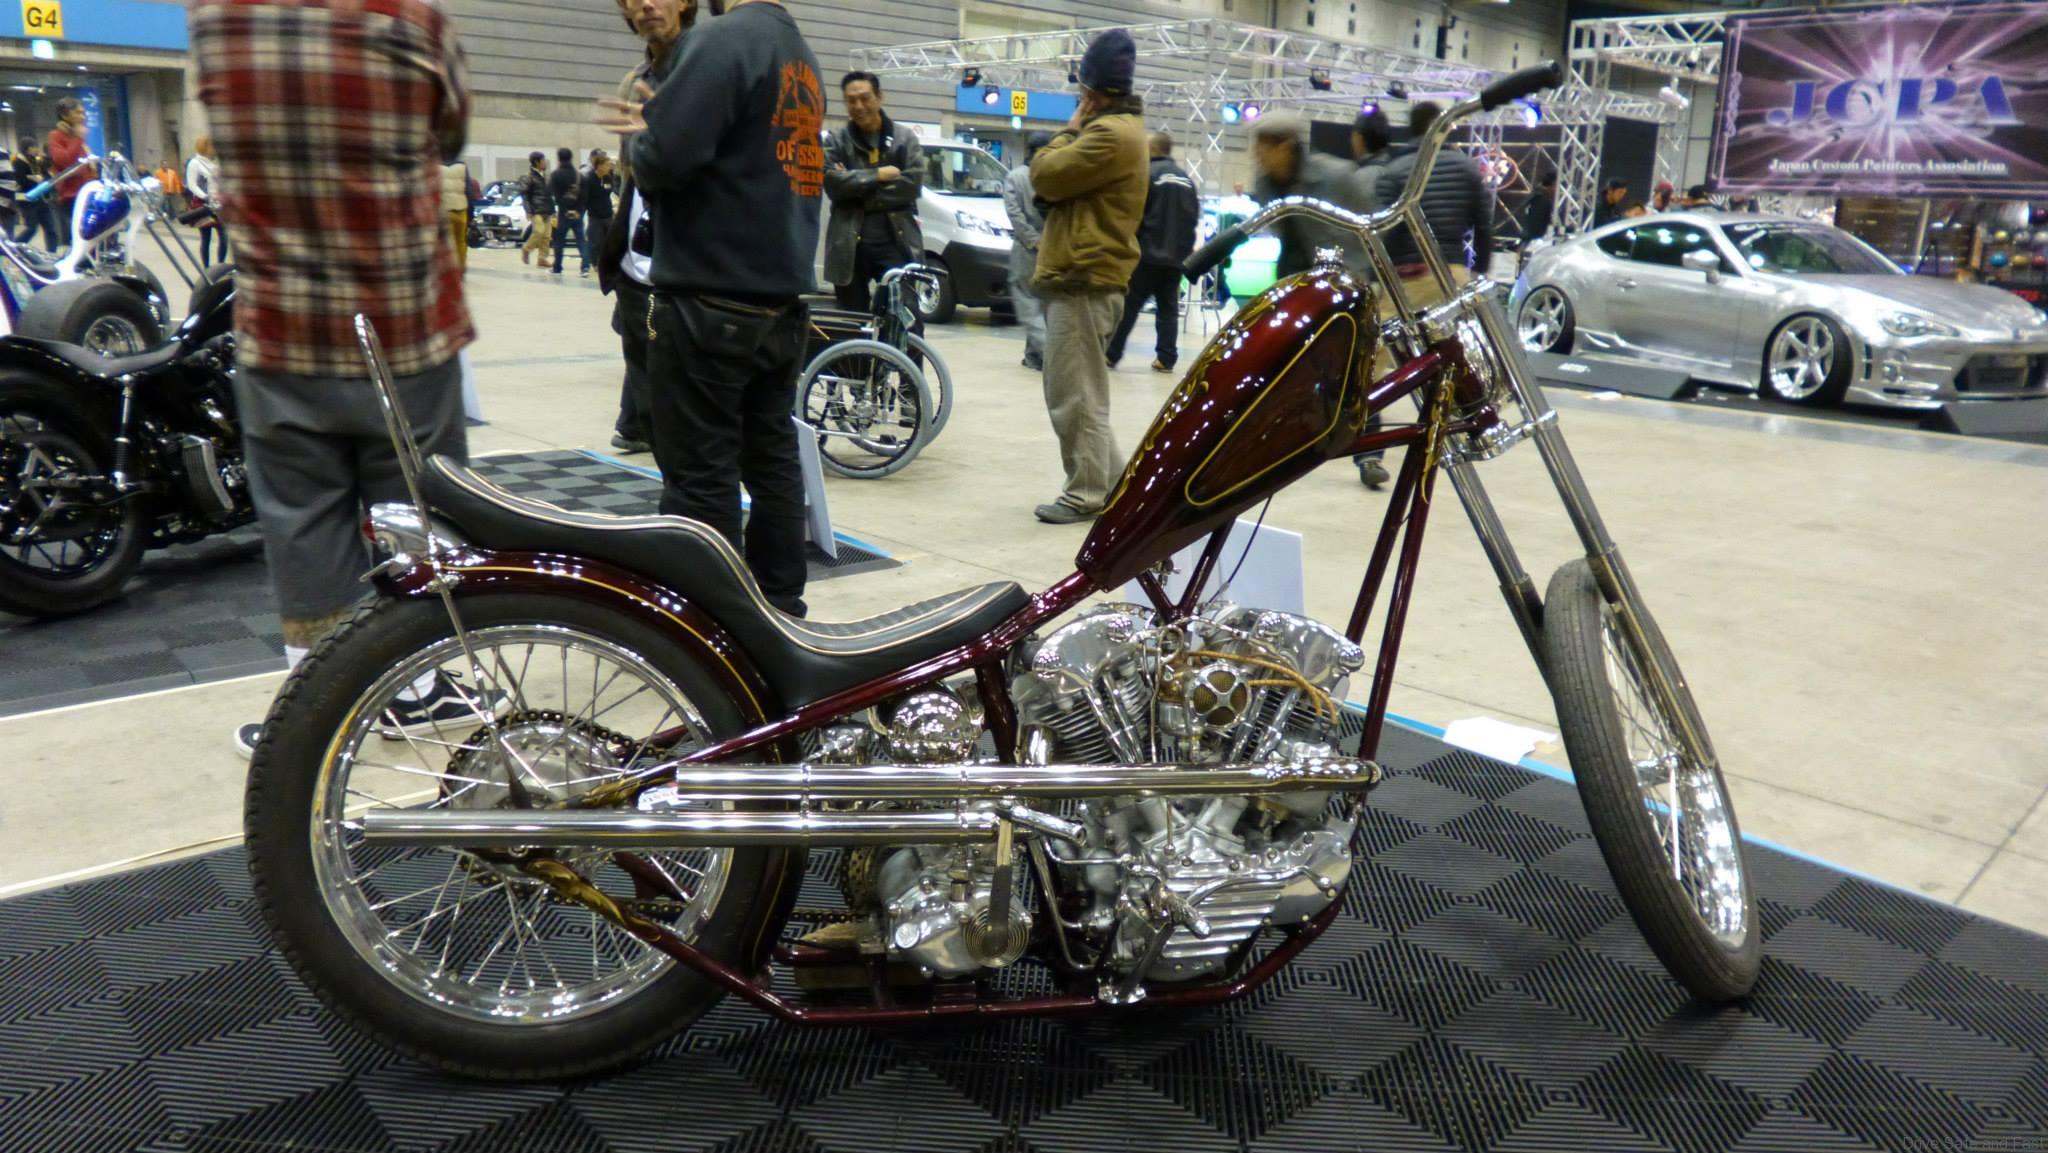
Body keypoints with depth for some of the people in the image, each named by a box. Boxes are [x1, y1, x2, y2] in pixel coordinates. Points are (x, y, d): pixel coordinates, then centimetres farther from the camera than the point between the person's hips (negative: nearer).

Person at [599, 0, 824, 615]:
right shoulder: (802, 53, 15)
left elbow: (666, 158, -21)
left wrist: (641, 142, 1)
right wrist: (659, 123, 15)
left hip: (711, 300, -9)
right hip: (781, 299, 9)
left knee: (701, 476, -2)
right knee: (772, 461, 13)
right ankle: (780, 609, 20)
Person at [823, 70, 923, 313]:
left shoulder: (906, 140, 8)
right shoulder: (836, 142, 8)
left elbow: (912, 185, -6)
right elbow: (833, 184, -7)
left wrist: (857, 186, -6)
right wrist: (879, 175, -9)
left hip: (896, 243, -1)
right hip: (849, 245, 1)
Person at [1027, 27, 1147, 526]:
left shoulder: (1110, 134, -15)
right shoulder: (1116, 129, 20)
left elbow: (1045, 176, -16)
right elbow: (1063, 182, 22)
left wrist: (1069, 131, -2)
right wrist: (1075, 133, 7)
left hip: (1083, 281, -11)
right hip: (1082, 276, 11)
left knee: (1075, 396, -6)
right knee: (1076, 393, 15)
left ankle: (1086, 493, 0)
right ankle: (1115, 481, 20)